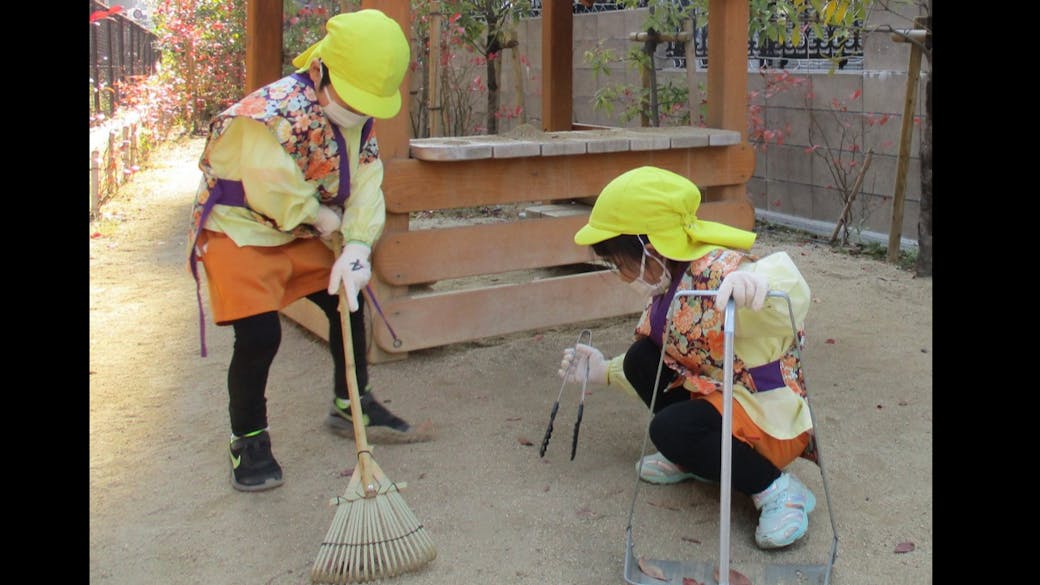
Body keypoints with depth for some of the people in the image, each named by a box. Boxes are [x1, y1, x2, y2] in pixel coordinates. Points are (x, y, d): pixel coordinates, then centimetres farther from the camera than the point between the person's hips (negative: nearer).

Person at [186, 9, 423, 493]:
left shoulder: (359, 118, -4)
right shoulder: (273, 113, -30)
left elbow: (365, 186, -10)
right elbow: (270, 187, -35)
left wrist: (357, 247, -25)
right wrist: (323, 218, -18)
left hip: (301, 233, 8)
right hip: (239, 230, -8)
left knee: (349, 304, 12)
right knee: (259, 334, -18)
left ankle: (350, 404, 35)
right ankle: (248, 439, 6)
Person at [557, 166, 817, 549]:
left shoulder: (717, 270, -26)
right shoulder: (668, 283, 4)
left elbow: (791, 298, -44)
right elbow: (660, 361, 15)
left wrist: (758, 282, -66)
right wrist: (605, 372, 15)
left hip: (771, 417, -9)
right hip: (713, 394, 9)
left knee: (671, 428, -31)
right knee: (640, 359, -5)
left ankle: (776, 488, -11)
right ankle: (692, 458, 10)